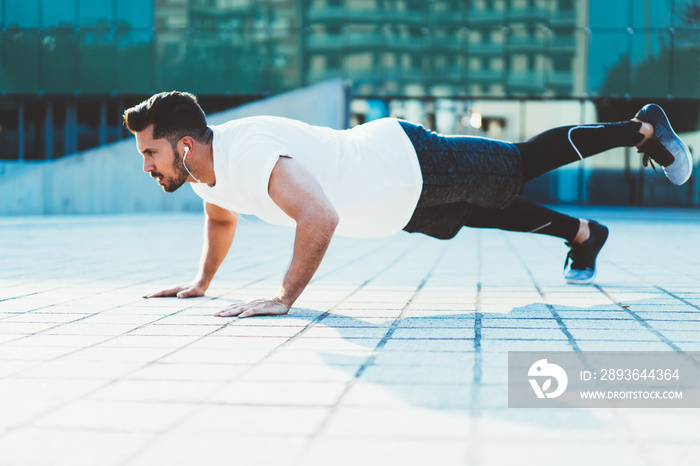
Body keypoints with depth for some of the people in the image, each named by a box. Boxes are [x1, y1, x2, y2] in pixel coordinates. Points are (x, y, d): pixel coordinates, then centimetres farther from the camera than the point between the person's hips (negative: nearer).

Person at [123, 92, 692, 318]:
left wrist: (284, 298, -45)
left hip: (412, 163, -7)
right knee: (494, 215, 26)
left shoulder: (250, 153, -37)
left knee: (524, 163, 12)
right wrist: (202, 281, 14)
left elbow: (321, 216, -50)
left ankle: (645, 128, 33)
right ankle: (583, 233, 48)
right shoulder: (204, 169, -7)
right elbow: (222, 219, 18)